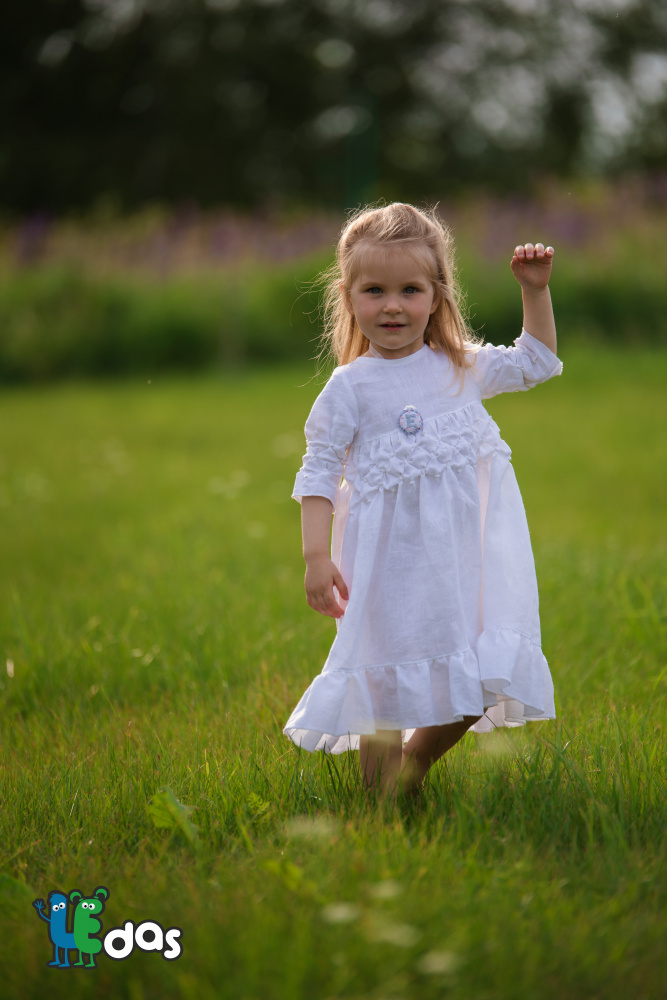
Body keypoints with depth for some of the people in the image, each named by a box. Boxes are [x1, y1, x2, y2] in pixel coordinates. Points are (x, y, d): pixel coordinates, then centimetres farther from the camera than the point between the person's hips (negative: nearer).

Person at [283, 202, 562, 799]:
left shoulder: (462, 367, 7)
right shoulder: (351, 386, -5)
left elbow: (535, 363, 21)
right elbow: (319, 473, -5)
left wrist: (536, 291, 10)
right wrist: (316, 556, -14)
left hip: (468, 553, 4)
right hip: (395, 558, -4)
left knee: (476, 683, 3)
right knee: (392, 684, -3)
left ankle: (418, 759, 28)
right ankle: (382, 797, 16)